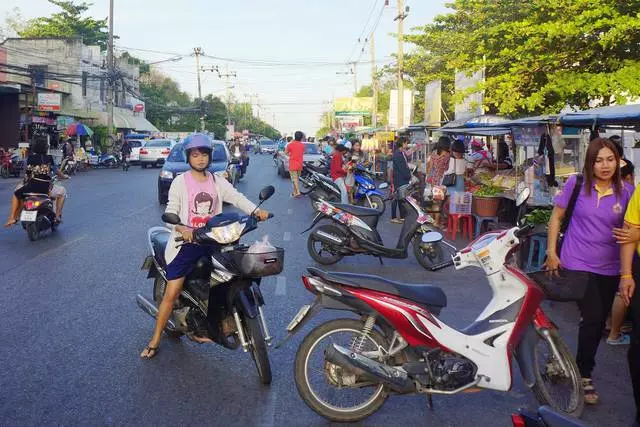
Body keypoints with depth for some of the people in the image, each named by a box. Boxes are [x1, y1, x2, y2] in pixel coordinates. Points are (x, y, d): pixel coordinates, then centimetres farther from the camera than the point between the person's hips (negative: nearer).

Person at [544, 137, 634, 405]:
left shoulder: (626, 191, -1)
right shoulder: (576, 183, -6)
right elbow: (556, 216, 1)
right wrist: (551, 252, -3)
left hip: (609, 268, 3)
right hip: (577, 264, -3)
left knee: (598, 322, 13)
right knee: (592, 318, -10)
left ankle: (581, 367, 34)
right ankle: (584, 374, 10)